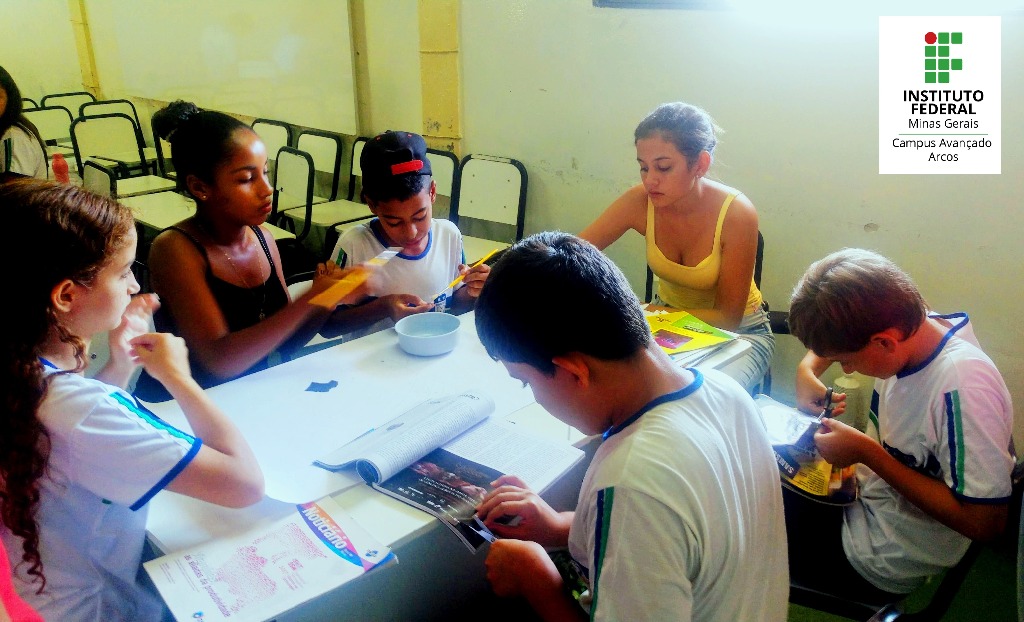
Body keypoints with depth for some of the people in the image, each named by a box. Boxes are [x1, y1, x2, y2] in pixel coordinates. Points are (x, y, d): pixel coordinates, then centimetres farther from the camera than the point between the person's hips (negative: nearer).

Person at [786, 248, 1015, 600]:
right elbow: (834, 331, 11)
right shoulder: (909, 328, -12)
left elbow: (984, 522, -30)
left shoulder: (963, 387, -34)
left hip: (878, 559, -7)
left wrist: (865, 452, -27)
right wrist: (808, 369, -10)